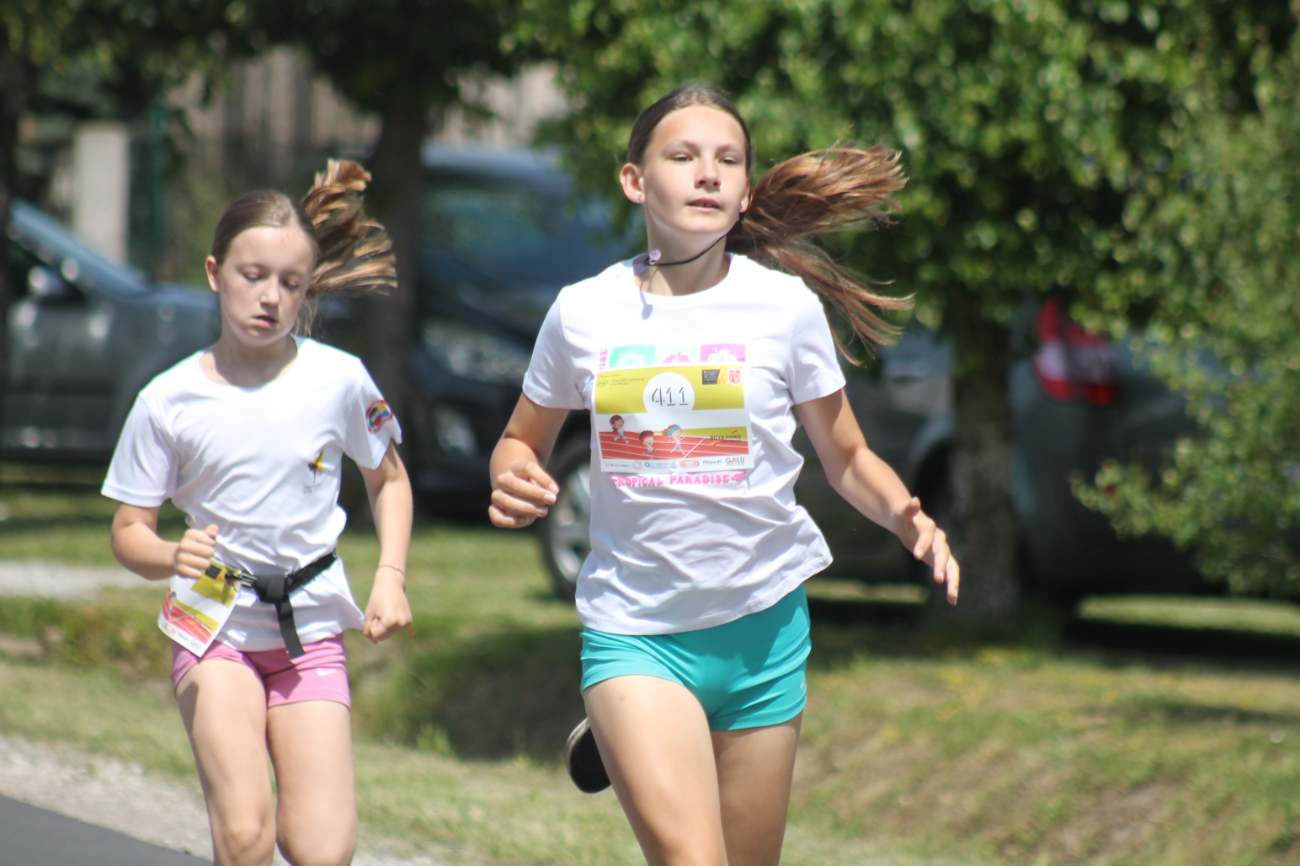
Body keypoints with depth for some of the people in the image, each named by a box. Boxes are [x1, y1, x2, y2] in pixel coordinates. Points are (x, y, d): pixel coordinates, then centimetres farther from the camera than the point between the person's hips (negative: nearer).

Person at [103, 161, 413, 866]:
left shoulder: (339, 381, -5)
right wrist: (172, 557, -23)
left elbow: (387, 479, 14)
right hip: (213, 625, -1)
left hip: (311, 630, 1)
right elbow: (128, 533, -1)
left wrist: (391, 577, 2)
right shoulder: (168, 402, -7)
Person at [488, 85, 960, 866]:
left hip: (761, 624, 2)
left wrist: (906, 516, -14)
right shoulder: (582, 313, -1)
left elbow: (847, 459, 6)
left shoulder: (786, 307, -3)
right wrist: (515, 481, -10)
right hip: (634, 630, -2)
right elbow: (522, 442, 14)